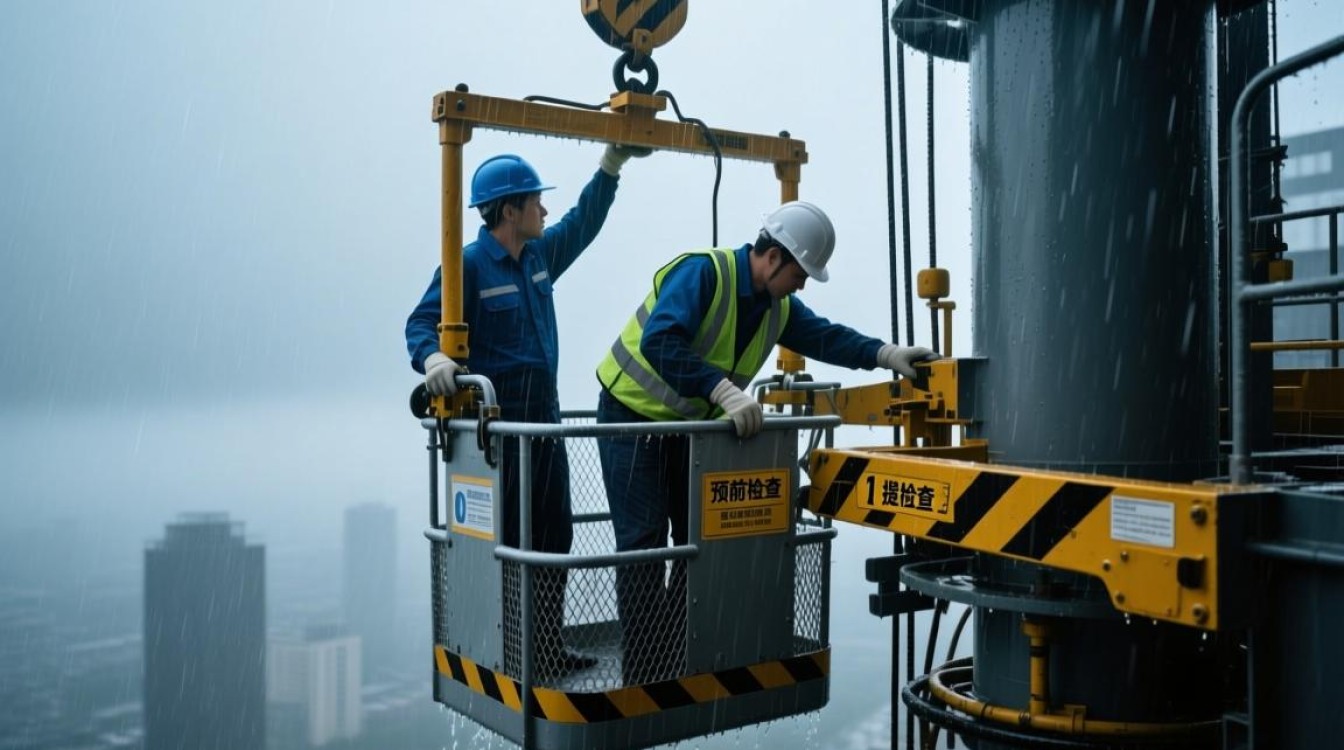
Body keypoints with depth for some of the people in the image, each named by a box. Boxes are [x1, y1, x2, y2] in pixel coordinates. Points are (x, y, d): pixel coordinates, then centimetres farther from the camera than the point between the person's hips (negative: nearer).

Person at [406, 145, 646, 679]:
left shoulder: (539, 255, 11)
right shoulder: (468, 264, -11)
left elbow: (583, 224, 24)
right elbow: (422, 323, -15)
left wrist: (612, 164, 20)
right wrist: (432, 357, -36)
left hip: (545, 420, 8)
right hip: (496, 425, -8)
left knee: (554, 535, 12)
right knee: (504, 541, -3)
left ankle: (546, 646, 24)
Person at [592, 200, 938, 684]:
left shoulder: (778, 307, 2)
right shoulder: (702, 272, -26)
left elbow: (824, 335, 6)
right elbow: (660, 343, -39)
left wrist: (886, 354, -9)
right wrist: (725, 392, -45)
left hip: (687, 426, 8)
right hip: (632, 420, -8)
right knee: (644, 543, -8)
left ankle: (677, 659, 22)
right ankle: (642, 672, 1)